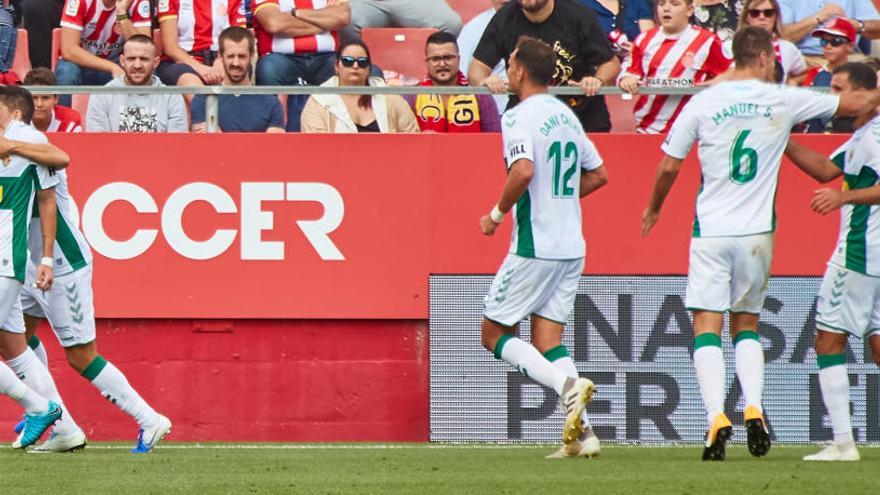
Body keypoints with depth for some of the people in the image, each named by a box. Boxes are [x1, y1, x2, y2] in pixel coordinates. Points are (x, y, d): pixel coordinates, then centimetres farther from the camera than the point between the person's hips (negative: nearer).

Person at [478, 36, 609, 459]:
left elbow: (524, 170, -28)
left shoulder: (520, 116, -12)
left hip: (534, 246, -8)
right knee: (547, 340, 9)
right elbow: (598, 174, 21)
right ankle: (581, 433, -5)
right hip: (572, 246, 8)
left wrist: (498, 214, -13)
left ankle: (567, 385, -17)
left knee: (494, 335, 4)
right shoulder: (566, 115, 13)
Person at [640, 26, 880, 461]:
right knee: (746, 325, 15)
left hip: (711, 231, -1)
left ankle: (716, 415, -18)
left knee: (707, 326, -1)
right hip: (757, 231, 1)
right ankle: (754, 408, -5)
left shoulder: (702, 103, -3)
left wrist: (653, 208, 21)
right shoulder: (783, 101, -1)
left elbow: (669, 166, 3)